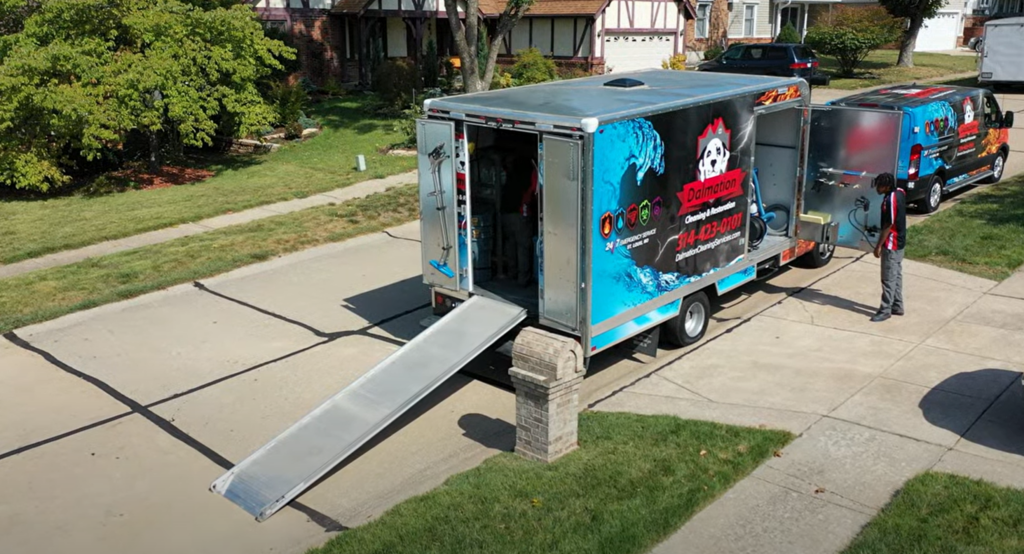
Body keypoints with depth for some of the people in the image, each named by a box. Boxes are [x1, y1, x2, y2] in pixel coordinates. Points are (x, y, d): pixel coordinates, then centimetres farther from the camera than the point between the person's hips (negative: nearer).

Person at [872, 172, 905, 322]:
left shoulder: (890, 200, -26)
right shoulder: (900, 192, 2)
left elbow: (888, 226, -22)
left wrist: (879, 245, -17)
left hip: (891, 244, -10)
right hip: (900, 242, 10)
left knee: (889, 278, -3)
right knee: (897, 275, 17)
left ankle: (885, 310, 4)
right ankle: (897, 306, 26)